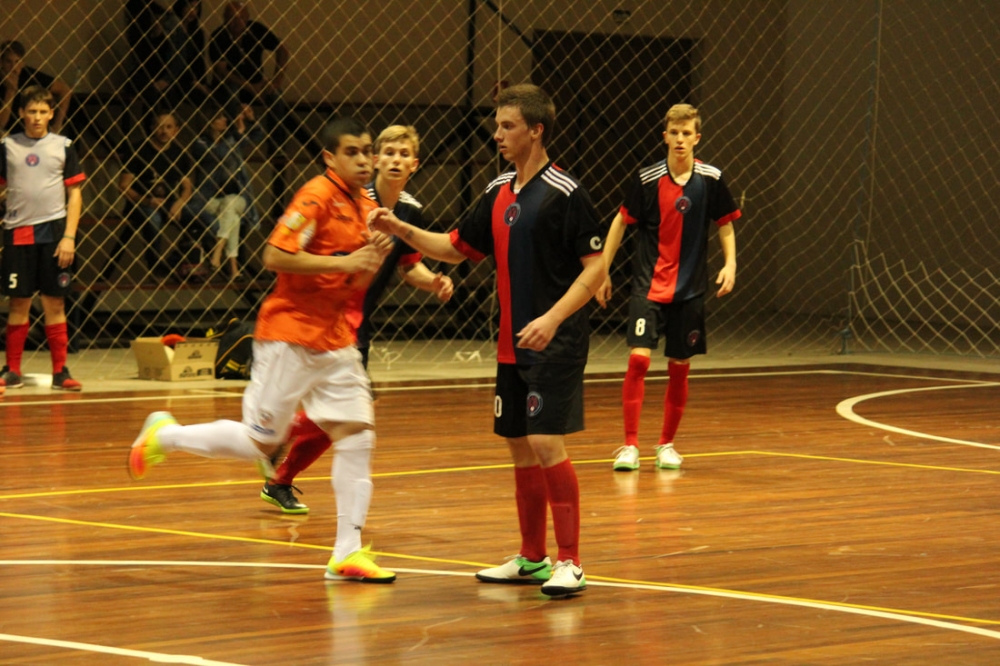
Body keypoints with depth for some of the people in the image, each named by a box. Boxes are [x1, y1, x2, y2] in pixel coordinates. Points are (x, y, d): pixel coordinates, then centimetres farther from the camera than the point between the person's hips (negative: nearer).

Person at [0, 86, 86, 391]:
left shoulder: (63, 147, 4)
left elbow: (75, 194, 4)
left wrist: (69, 236, -5)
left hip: (53, 230, 0)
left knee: (54, 303, 1)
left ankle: (60, 371, 5)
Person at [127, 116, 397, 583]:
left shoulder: (366, 207, 12)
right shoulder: (317, 195, -14)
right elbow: (275, 256, -22)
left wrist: (373, 260, -3)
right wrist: (344, 262, -22)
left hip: (337, 342, 7)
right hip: (290, 335, -7)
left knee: (357, 433, -4)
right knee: (260, 442, -1)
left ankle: (347, 552, -1)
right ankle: (165, 435, 21)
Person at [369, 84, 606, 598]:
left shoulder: (564, 193, -12)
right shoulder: (499, 193, 12)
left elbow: (596, 266, -14)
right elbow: (457, 247, 23)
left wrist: (553, 318, -24)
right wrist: (401, 230, 9)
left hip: (554, 344, -8)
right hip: (512, 345, 8)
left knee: (546, 444, -15)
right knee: (520, 449, 11)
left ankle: (569, 563, -10)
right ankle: (532, 559, 21)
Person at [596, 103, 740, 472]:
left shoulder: (711, 179, -4)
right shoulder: (646, 178, -6)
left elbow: (725, 224, 9)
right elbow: (621, 222, 4)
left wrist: (730, 264, -6)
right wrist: (602, 272, 3)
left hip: (689, 288, 2)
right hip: (649, 284, -2)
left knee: (679, 367, 7)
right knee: (638, 358, -15)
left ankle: (667, 444, 22)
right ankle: (630, 445, -8)